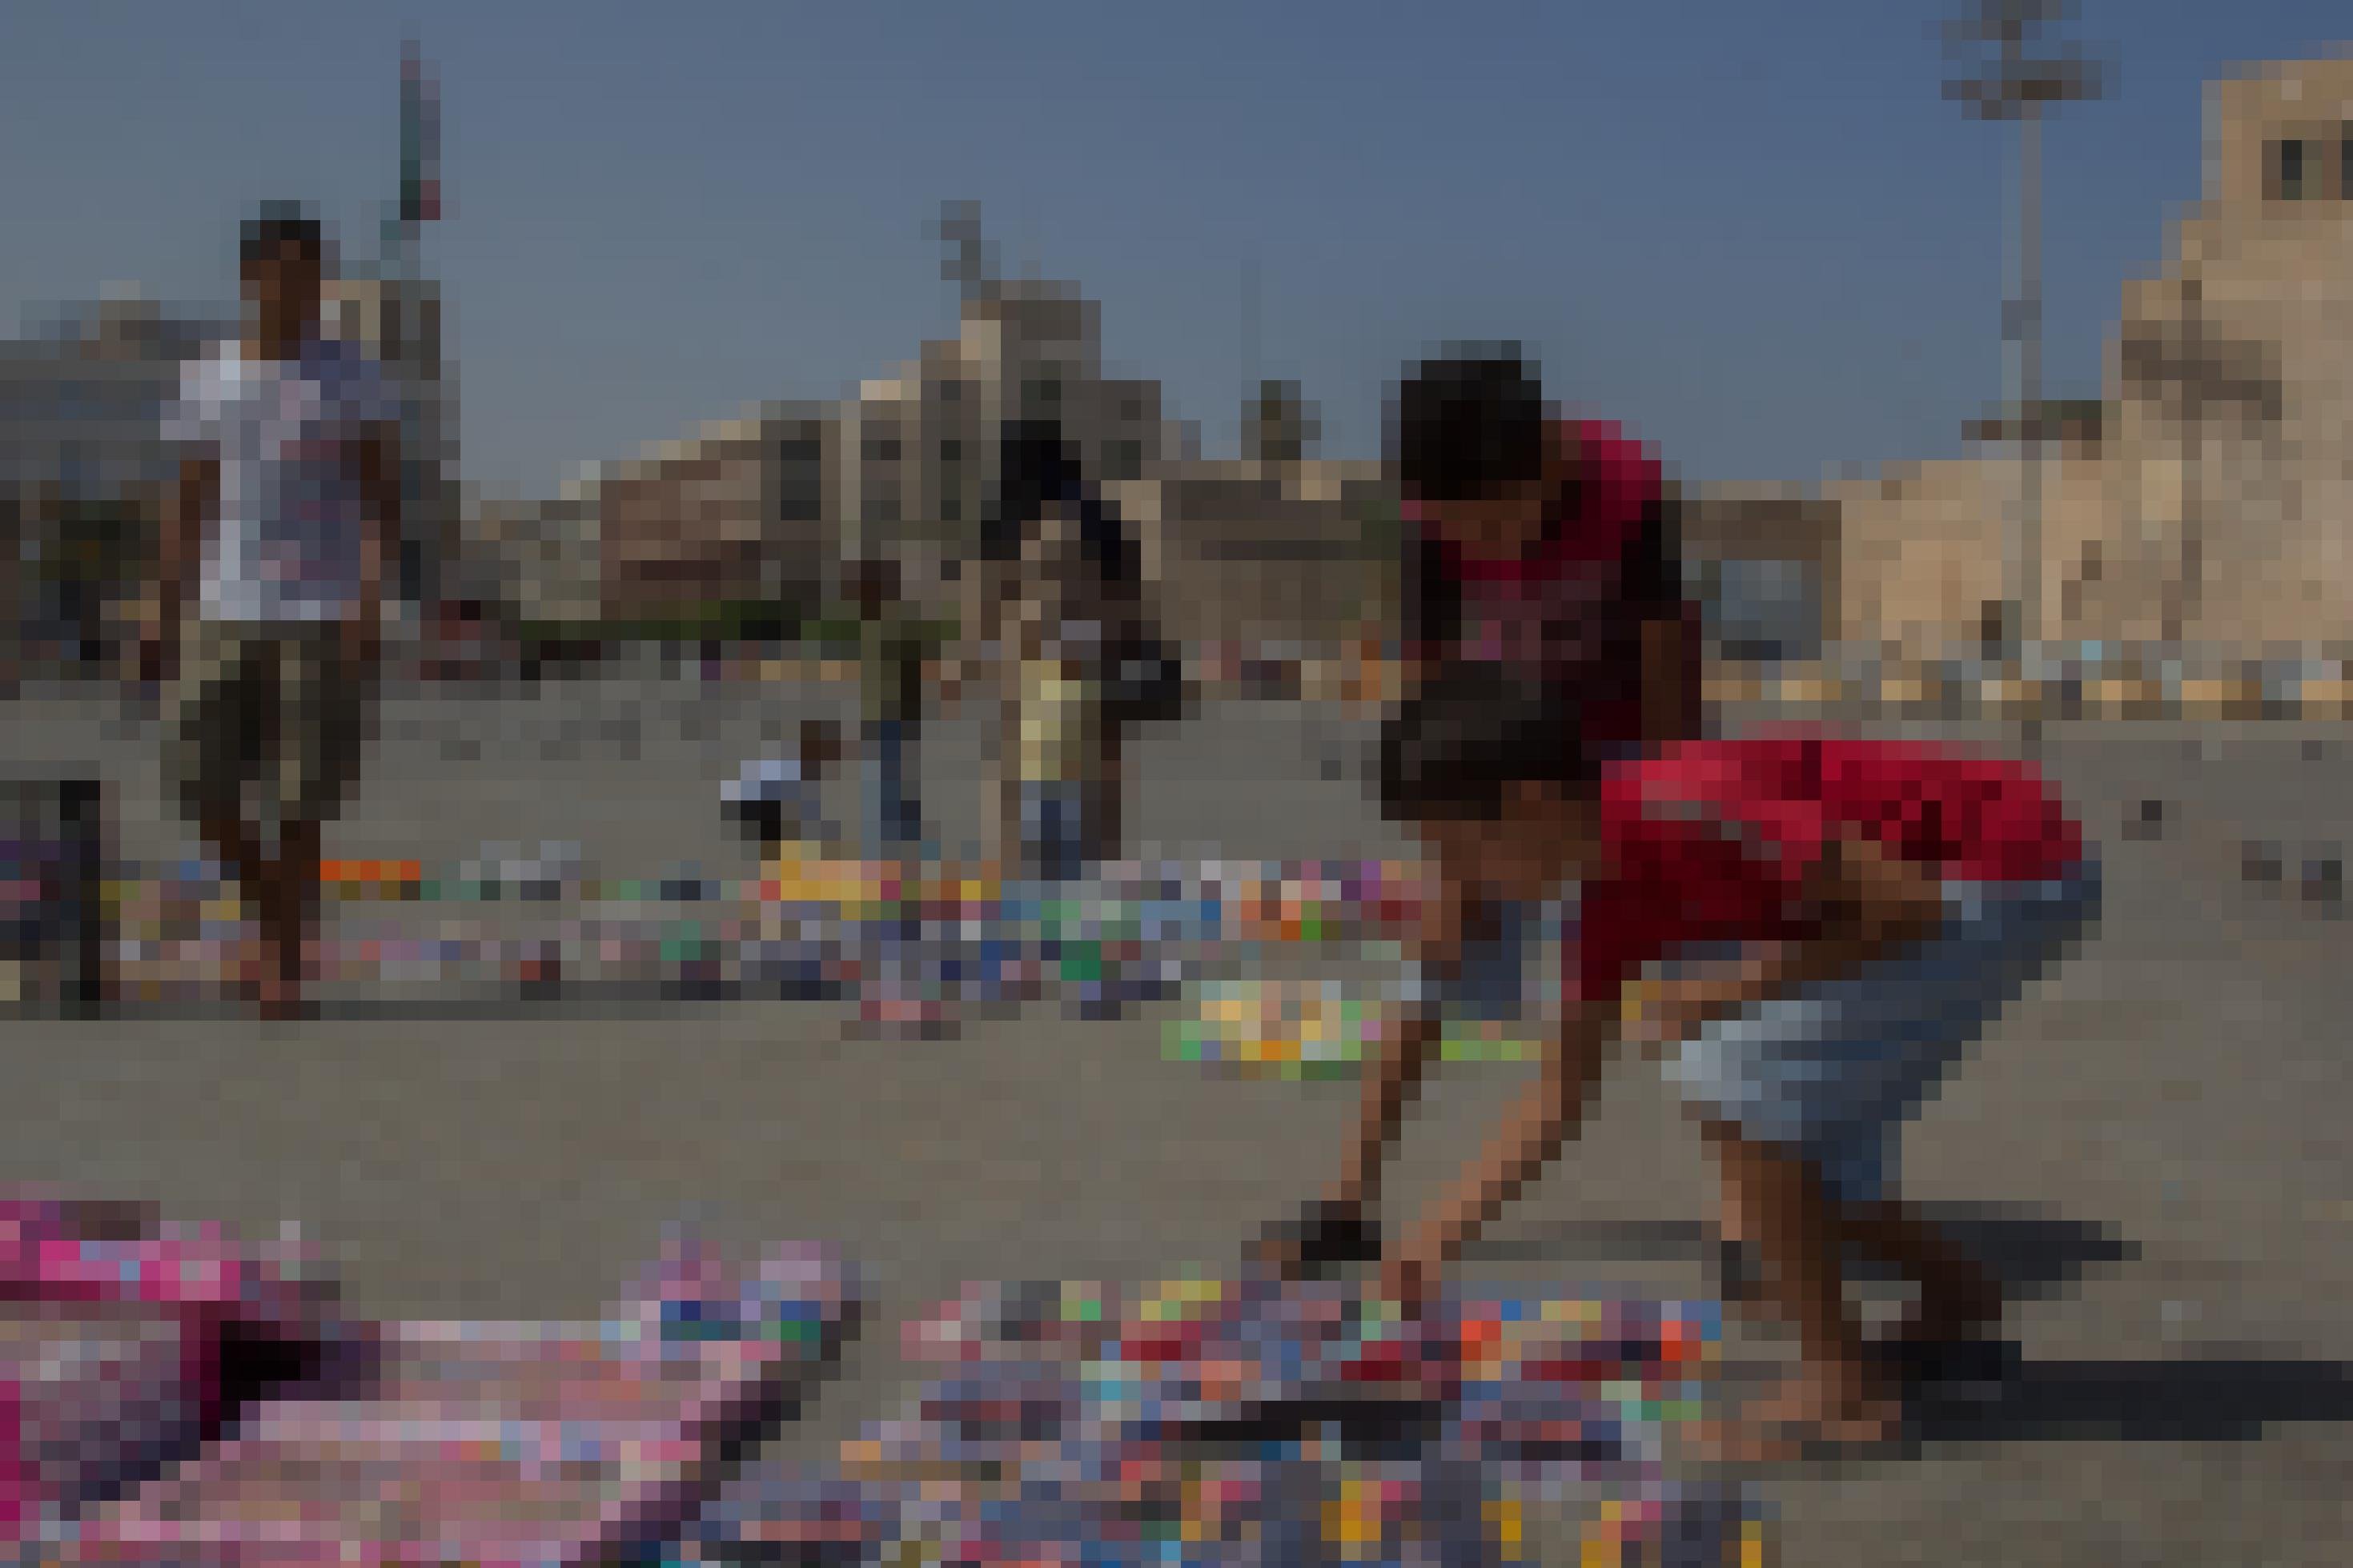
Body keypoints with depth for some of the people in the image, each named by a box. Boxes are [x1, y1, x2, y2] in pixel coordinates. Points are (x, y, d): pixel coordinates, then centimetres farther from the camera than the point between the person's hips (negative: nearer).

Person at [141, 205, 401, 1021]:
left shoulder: (352, 379, 1)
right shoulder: (207, 381, 10)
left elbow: (383, 496, -3)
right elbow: (189, 505, 13)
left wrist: (373, 595, -16)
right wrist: (164, 610, 9)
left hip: (321, 617, -3)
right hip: (226, 613, 3)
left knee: (298, 806, -4)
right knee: (198, 782, -1)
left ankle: (285, 966, 8)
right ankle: (275, 914, 22)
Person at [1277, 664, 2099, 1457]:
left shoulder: (1684, 808, -26)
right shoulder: (1616, 897, 3)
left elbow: (1910, 903, -24)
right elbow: (1562, 1090, 13)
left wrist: (1735, 987, -19)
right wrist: (1441, 1234, 11)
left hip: (2018, 870, -9)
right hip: (1962, 879, 9)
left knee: (1732, 1080, -11)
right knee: (1778, 1123, 10)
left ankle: (1845, 1385, -2)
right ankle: (1958, 1300, 29)